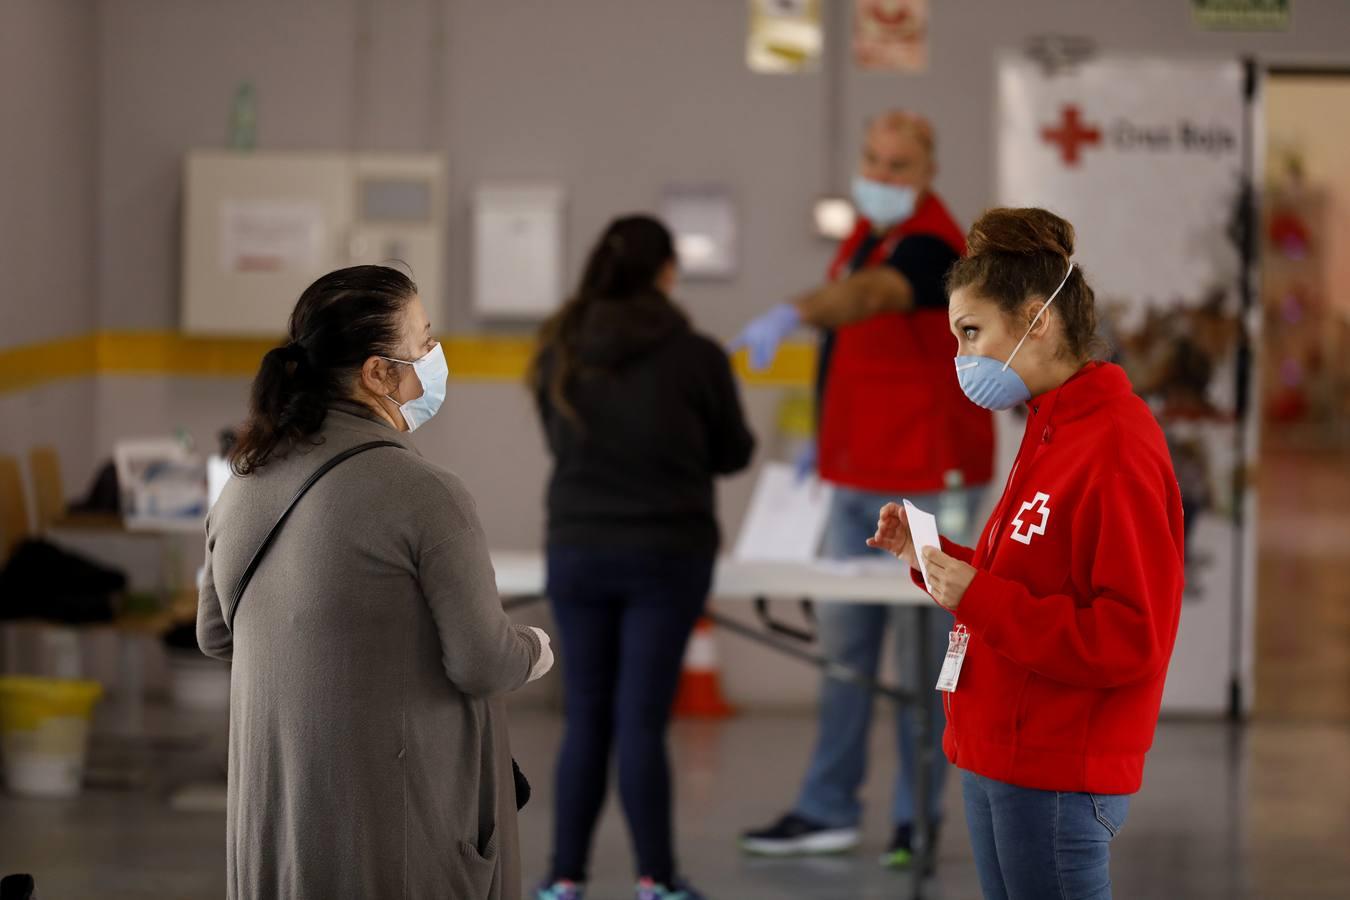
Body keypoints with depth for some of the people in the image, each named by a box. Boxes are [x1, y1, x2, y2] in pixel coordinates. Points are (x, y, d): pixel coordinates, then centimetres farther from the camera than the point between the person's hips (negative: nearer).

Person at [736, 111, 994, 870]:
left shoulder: (930, 245, -17)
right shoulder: (869, 233, 12)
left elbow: (870, 296, -39)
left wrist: (793, 316, -57)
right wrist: (827, 439, 21)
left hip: (926, 485, -9)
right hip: (860, 479, 9)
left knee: (921, 654, 0)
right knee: (845, 646, 11)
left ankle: (919, 819, 8)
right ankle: (830, 811, 17)